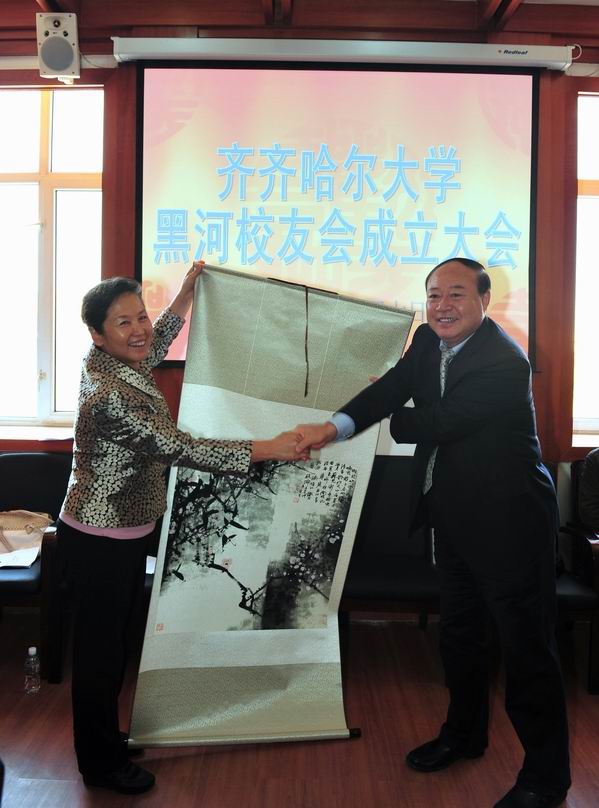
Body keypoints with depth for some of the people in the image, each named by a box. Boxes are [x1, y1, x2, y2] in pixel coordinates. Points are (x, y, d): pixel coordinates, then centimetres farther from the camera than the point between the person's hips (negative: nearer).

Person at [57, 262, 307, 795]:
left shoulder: (112, 365, 0)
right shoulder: (109, 395, -29)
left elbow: (156, 346, 23)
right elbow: (180, 450, -30)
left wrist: (187, 292, 19)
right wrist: (270, 449, -26)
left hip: (127, 534, 9)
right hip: (100, 542, -9)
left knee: (114, 641, 22)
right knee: (100, 649, 8)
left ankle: (105, 739, 41)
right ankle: (101, 765, 27)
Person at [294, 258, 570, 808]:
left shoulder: (505, 362, -24)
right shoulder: (429, 341, 2)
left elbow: (439, 423, -24)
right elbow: (393, 388, -8)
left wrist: (388, 417, -6)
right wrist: (333, 426, -24)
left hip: (508, 519, -8)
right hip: (455, 515, 9)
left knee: (527, 645, 3)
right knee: (459, 632, 22)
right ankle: (465, 733, 44)